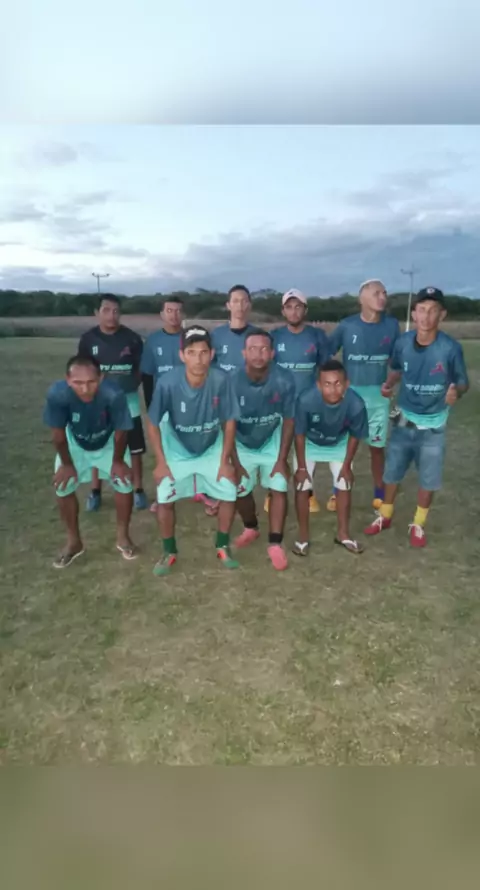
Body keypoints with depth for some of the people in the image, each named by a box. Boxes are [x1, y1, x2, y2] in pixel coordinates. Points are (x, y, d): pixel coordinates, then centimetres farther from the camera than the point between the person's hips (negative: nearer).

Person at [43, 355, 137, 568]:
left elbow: (121, 431, -23)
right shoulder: (57, 394, -38)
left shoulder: (114, 394, -41)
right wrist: (67, 464, -8)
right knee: (63, 488, -1)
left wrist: (117, 461, -9)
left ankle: (123, 536, 18)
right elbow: (58, 433, -20)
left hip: (108, 442, -1)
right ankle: (74, 542, 21)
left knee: (124, 483, -7)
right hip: (75, 442, 1)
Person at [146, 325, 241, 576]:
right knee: (165, 499, -8)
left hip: (212, 448, 1)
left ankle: (223, 546, 19)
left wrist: (225, 461, -12)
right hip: (177, 449, -1)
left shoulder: (221, 380, -28)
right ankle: (169, 552, 17)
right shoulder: (167, 383, -30)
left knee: (229, 494, -6)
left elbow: (229, 422, -14)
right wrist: (161, 462, -14)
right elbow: (153, 423, -15)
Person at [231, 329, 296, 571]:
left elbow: (288, 420, -14)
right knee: (240, 490, 4)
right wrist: (235, 462, -13)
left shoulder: (284, 381, -26)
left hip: (272, 442, 0)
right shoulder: (233, 382, -29)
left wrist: (282, 459, -13)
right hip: (242, 444, 0)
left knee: (279, 489, -8)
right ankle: (250, 529, 34)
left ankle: (275, 544, 5)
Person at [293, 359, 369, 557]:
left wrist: (346, 466, -6)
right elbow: (299, 434, -22)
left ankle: (343, 533, 28)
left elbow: (354, 436, -15)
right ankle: (303, 536, 17)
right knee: (302, 487, -2)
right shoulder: (306, 400, -40)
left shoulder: (356, 404, -36)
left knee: (344, 486, 7)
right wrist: (301, 467, -14)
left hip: (339, 444, 2)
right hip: (309, 443, -1)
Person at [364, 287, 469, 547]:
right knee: (392, 472, 13)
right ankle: (385, 517, 35)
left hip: (433, 425, -2)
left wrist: (456, 393, -30)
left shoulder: (451, 348, -19)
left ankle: (418, 524, 30)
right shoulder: (402, 342, -11)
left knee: (428, 478, 9)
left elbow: (463, 382, -8)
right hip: (404, 420, 2)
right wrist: (388, 385, -11)